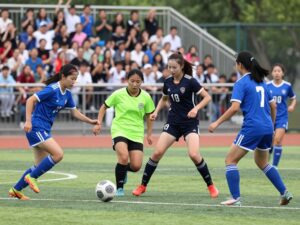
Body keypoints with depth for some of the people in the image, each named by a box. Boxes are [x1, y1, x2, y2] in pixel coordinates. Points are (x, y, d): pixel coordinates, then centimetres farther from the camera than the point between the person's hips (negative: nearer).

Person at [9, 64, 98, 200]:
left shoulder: (67, 94, 9)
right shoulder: (52, 89, -17)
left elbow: (74, 112, 18)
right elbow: (30, 100, -19)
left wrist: (90, 121, 7)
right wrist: (28, 121, -27)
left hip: (44, 130, 9)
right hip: (36, 127, -9)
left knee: (41, 166, 11)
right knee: (58, 154, -20)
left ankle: (16, 190, 20)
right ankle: (32, 177, -7)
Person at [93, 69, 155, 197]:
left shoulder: (146, 97, -1)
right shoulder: (118, 94, -6)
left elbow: (149, 115, 12)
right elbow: (104, 107, 6)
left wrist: (149, 134, 11)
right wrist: (99, 123, -3)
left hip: (137, 134, 3)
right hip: (120, 130, -3)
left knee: (136, 166, -8)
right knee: (124, 157, -28)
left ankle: (123, 169, 31)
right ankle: (119, 188, -8)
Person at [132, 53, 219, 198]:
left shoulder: (190, 81, -12)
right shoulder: (168, 82, 3)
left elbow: (207, 97, -9)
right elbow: (164, 99, 22)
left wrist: (196, 108, -24)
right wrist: (156, 112, 6)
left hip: (190, 123, -4)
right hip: (173, 123, 4)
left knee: (194, 154, -21)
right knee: (157, 152, -7)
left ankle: (211, 186, -3)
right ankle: (143, 186, 5)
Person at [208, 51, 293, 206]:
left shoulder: (241, 83, -7)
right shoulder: (261, 82, 15)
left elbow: (235, 107, -18)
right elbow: (273, 106, 19)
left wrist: (217, 122, -13)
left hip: (252, 127, -8)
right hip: (267, 128, 8)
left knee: (230, 160, 1)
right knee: (262, 163, 26)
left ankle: (236, 198, -9)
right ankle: (284, 193, 19)